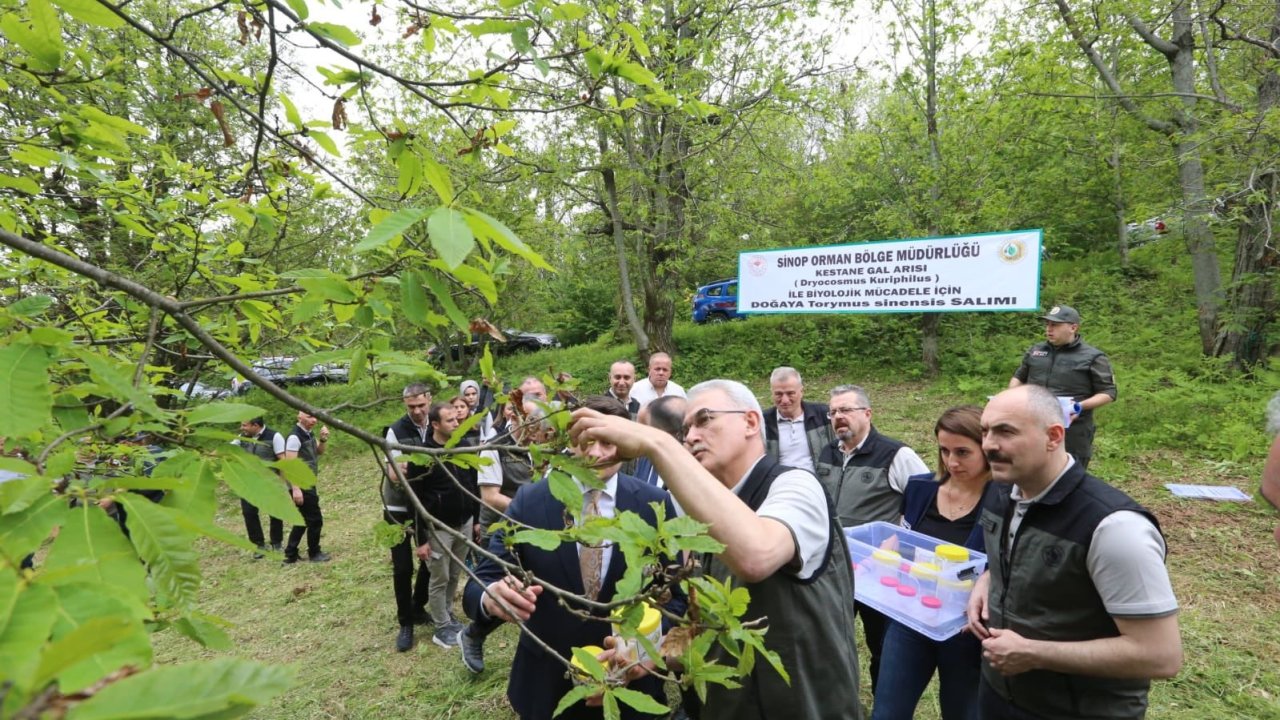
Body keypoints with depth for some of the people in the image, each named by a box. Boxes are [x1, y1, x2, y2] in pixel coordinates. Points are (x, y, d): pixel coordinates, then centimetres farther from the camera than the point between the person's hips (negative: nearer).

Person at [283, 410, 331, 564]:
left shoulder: (309, 434, 7)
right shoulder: (295, 437, -19)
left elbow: (319, 452, 19)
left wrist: (323, 439, -2)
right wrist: (295, 489, -24)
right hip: (302, 486, -9)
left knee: (303, 520, 16)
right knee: (315, 520, 1)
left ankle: (290, 555, 24)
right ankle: (314, 553, 16)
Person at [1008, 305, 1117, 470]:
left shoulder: (1092, 357, -2)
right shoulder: (1035, 350, 13)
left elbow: (1108, 392, -1)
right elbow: (1019, 376, 24)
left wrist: (1082, 406, -18)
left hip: (1072, 434, -4)